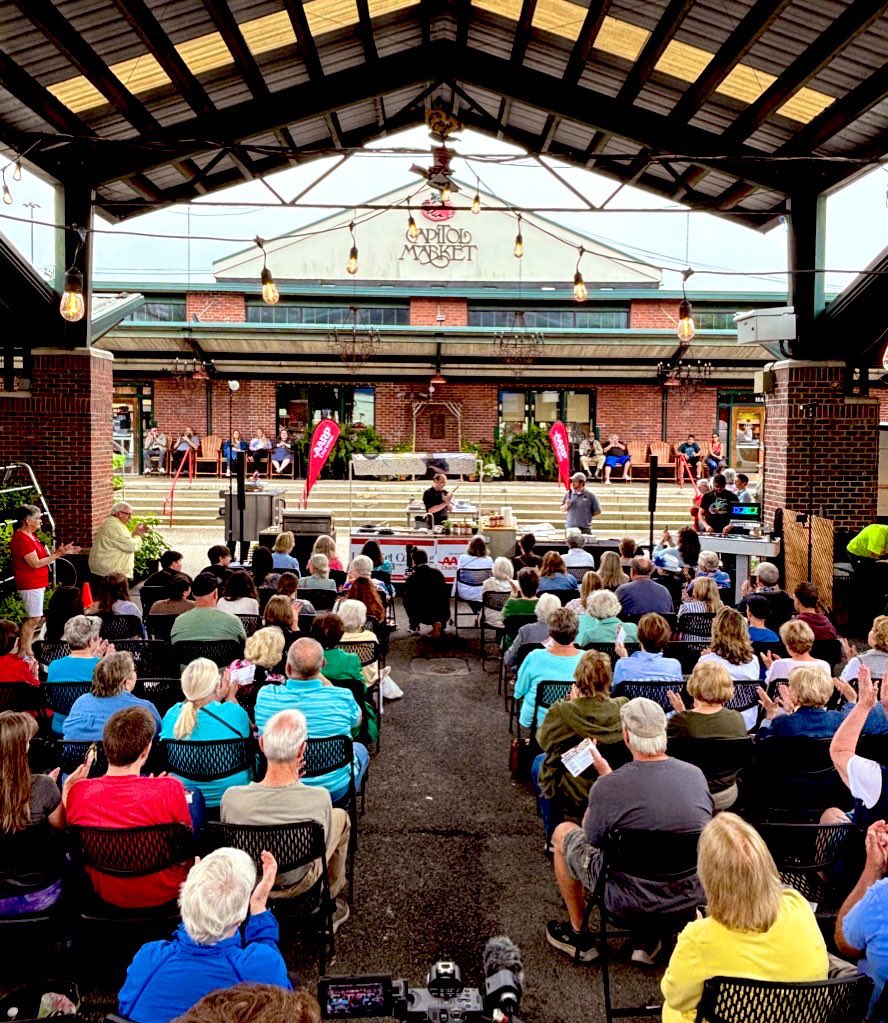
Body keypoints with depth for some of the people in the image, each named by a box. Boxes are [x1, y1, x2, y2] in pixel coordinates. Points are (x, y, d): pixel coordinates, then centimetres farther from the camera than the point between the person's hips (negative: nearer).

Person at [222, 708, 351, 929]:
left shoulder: (231, 797, -32)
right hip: (298, 885, -2)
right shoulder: (320, 798, -35)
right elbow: (321, 845, -13)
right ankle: (333, 899, 38)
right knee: (340, 816, 22)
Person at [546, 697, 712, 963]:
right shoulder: (696, 775, -9)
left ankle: (579, 935, 32)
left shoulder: (608, 787, -24)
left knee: (563, 832, 18)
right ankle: (647, 940, 31)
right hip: (691, 899, 5)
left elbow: (592, 838, -6)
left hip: (629, 901, -4)